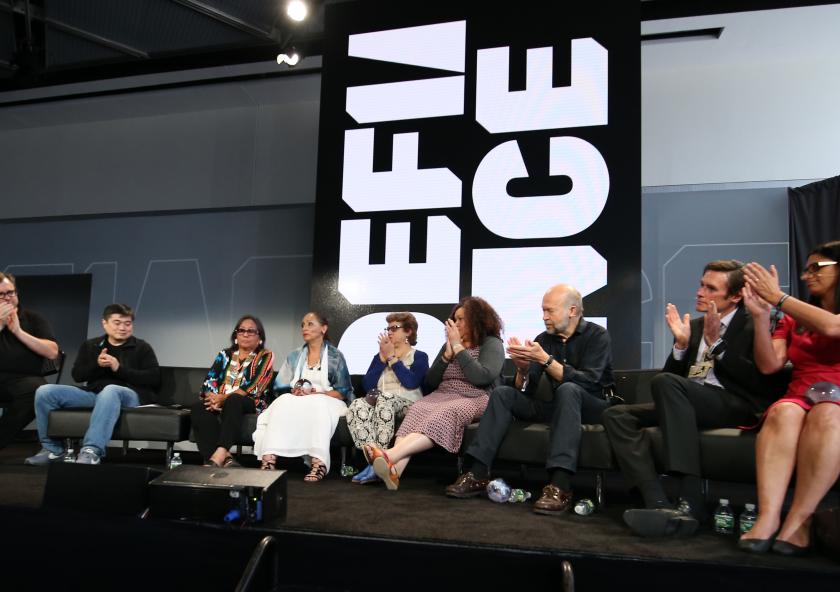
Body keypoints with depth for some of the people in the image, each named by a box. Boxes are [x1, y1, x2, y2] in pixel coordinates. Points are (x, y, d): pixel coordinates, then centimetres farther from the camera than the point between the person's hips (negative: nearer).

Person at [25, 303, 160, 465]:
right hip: (93, 393, 5)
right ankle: (53, 449, -1)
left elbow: (154, 379, -4)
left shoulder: (142, 347, 9)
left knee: (110, 390, -41)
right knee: (44, 391, -13)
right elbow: (77, 375, 12)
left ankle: (92, 451, -45)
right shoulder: (90, 345, 21)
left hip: (129, 394, -5)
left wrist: (119, 368, -11)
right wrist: (97, 365, -9)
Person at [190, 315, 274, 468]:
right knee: (198, 408, -28)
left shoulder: (265, 356, 5)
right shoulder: (225, 354, 19)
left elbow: (253, 387, -9)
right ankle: (225, 458, -40)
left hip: (249, 403, -4)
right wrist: (213, 398, -16)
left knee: (233, 401, -37)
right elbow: (209, 380, 7)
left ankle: (217, 457, -48)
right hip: (220, 402, 4)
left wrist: (224, 398, -20)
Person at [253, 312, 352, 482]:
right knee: (283, 403, -29)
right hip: (296, 401, 3)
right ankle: (269, 458, -43)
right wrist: (294, 391, -12)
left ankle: (319, 463, -49)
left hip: (325, 402, -3)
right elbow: (280, 386, 11)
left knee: (317, 406, -37)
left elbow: (343, 392, -2)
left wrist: (316, 394, -16)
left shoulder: (335, 356, 5)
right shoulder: (294, 356, 18)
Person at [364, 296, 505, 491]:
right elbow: (430, 382, 16)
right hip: (443, 396, 5)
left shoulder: (492, 344, 4)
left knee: (444, 414, -36)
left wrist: (458, 347, -9)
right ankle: (394, 470, -50)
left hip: (474, 400, -4)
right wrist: (447, 355, 2)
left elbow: (481, 377, -14)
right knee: (417, 410, -29)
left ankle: (390, 455, -54)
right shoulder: (449, 344, 21)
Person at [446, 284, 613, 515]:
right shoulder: (543, 339, 3)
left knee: (568, 390, -36)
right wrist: (522, 368, -21)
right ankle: (478, 474, -19)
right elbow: (525, 390, 0)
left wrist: (545, 360, -30)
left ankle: (560, 487, -45)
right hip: (558, 406, 5)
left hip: (593, 407, -5)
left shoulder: (596, 335, -9)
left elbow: (588, 382, -25)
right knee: (503, 393, -10)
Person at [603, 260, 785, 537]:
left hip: (734, 405, -6)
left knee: (665, 382, -35)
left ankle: (692, 503, -37)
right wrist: (681, 343, -1)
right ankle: (660, 504, -31)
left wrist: (715, 343, -12)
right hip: (688, 404, 7)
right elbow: (673, 374, 16)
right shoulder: (694, 325, 20)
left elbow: (761, 383, -10)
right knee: (616, 415, -14)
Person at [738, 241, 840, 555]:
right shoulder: (793, 319, 18)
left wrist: (778, 298, -10)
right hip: (799, 397, 3)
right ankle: (768, 517, -43)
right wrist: (761, 315, -4)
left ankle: (799, 520, -33)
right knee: (782, 413, -32)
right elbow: (768, 364, 6)